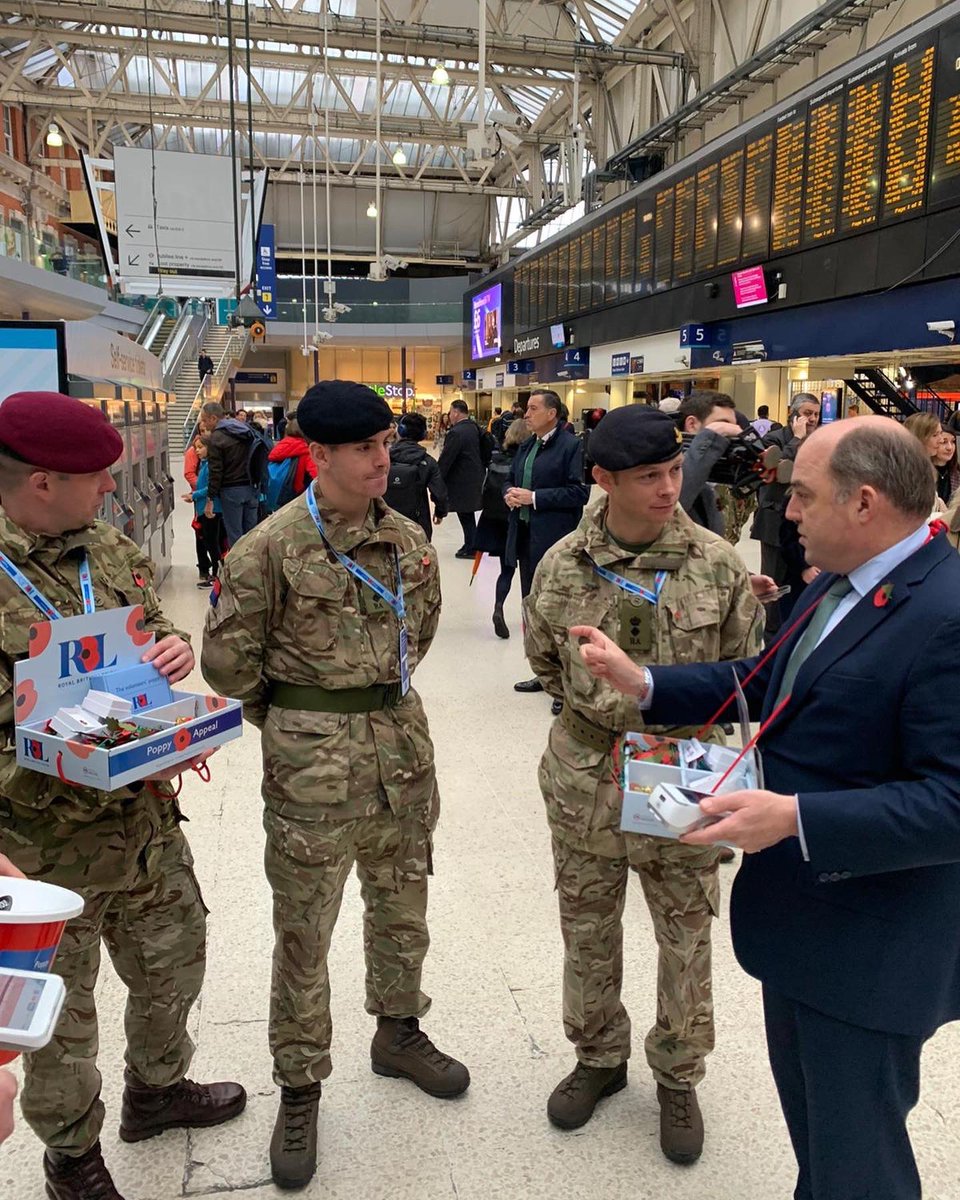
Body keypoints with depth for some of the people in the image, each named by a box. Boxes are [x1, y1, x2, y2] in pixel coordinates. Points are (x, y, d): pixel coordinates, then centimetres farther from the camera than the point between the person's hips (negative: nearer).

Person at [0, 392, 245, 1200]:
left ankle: (156, 1090, 53)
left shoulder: (108, 546, -1)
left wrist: (174, 648, -10)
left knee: (175, 964, 24)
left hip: (149, 823, 6)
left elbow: (155, 630, 13)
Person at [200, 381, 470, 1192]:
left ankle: (398, 1032, 44)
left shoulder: (408, 539, 2)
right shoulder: (272, 546, -14)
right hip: (311, 760, -5)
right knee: (304, 929, 7)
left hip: (403, 739, 5)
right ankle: (300, 1090, 26)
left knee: (402, 902, 20)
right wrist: (293, 720, 4)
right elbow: (228, 656, -7)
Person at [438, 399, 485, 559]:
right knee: (468, 515, 17)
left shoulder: (456, 432, -20)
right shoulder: (473, 427, 7)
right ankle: (471, 544, 25)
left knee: (465, 516, 0)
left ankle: (471, 548, 6)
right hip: (474, 477, 9)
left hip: (462, 482, -9)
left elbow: (445, 459, -18)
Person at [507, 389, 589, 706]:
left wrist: (534, 498, -19)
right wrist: (510, 493, 0)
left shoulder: (571, 445, -10)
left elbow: (579, 492, -18)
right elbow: (512, 479, 23)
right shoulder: (526, 445, 15)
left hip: (555, 540, -8)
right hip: (525, 535, 9)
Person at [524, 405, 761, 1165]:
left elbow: (745, 667, 1)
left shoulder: (717, 564, -9)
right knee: (587, 930, 17)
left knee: (687, 938, 13)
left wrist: (679, 723, -7)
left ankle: (678, 1078, 37)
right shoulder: (562, 566, -7)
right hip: (585, 780, 1)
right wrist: (596, 709, 3)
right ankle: (599, 1057, 42)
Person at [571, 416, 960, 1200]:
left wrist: (795, 816, -33)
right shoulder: (844, 583, 4)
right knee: (810, 1121, 29)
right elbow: (767, 686, 11)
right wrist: (643, 684, 1)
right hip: (801, 915, 9)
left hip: (867, 948, -9)